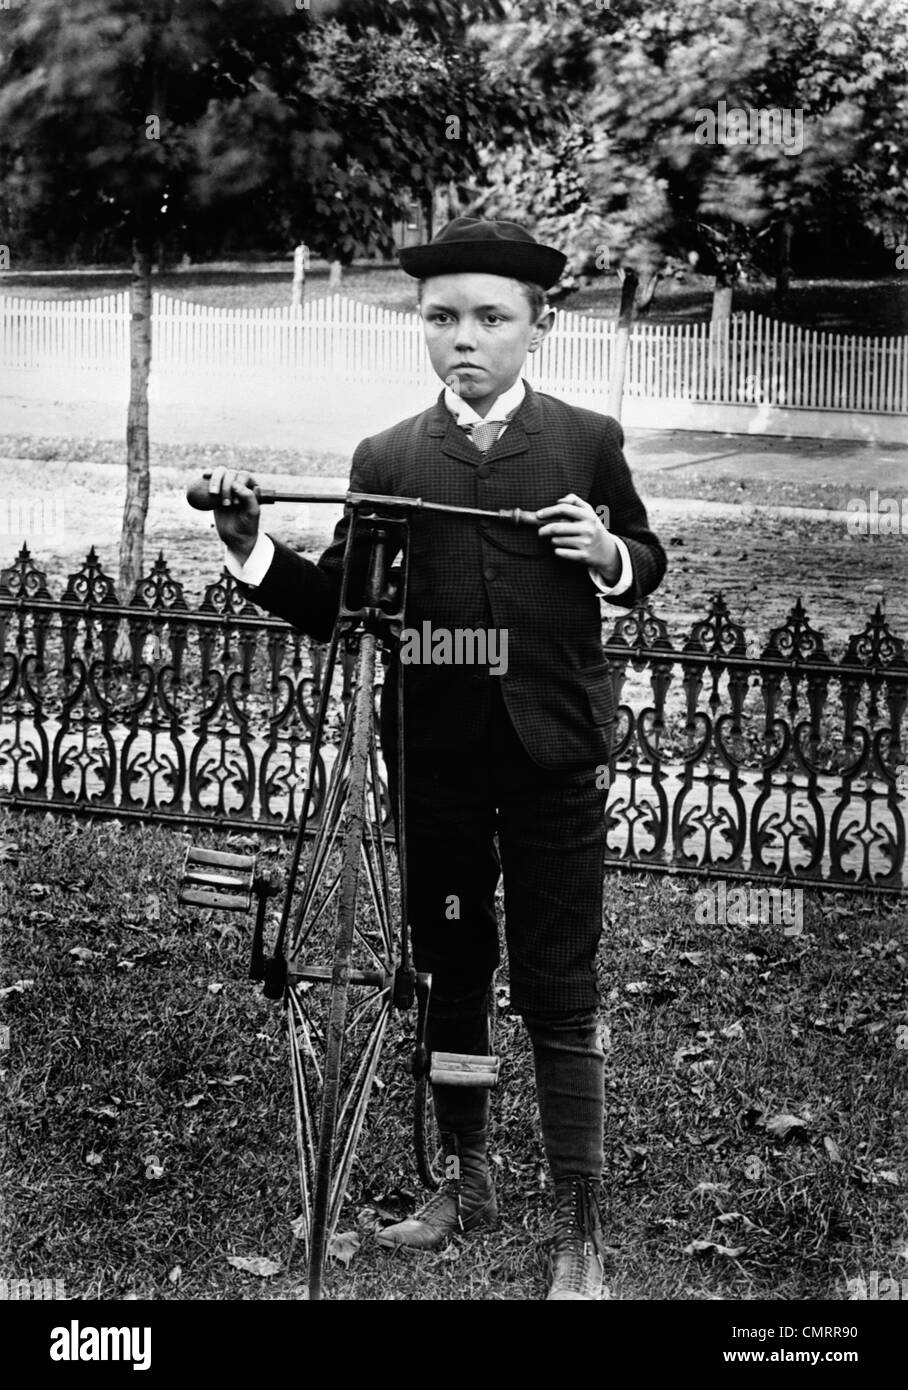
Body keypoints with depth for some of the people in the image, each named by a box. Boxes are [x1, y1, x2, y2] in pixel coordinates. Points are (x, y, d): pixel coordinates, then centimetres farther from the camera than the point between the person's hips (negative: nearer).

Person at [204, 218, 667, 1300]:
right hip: (434, 755, 2)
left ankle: (578, 1232, 6)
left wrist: (609, 554, -8)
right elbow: (336, 609, 2)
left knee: (558, 993, 0)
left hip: (555, 757, -2)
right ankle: (465, 1180, 31)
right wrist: (252, 549, -14)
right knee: (448, 978, 14)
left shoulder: (589, 441, 2)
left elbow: (646, 567, 15)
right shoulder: (386, 461, 4)